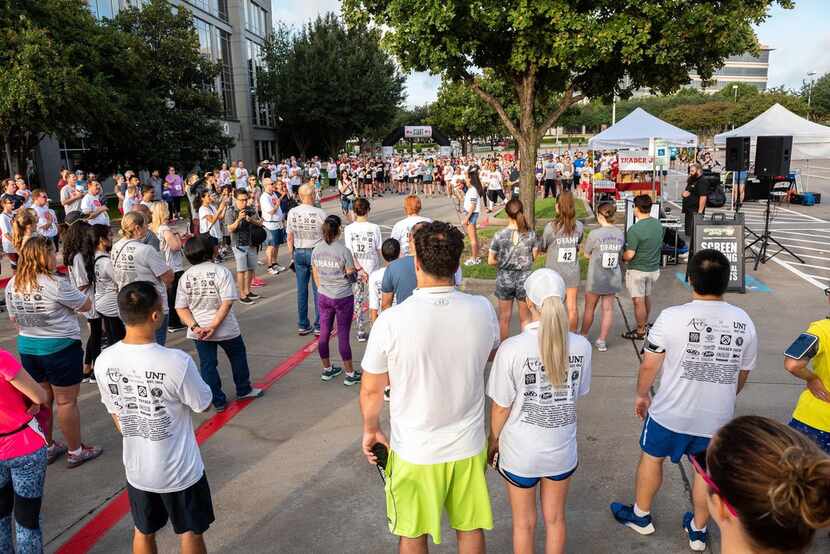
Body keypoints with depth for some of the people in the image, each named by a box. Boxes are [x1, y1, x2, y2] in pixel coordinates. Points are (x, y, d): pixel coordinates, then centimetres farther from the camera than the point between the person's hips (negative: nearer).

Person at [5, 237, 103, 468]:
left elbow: (15, 320, 12)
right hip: (60, 348, -7)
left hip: (27, 348, 7)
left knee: (42, 399, 19)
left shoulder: (12, 285, 1)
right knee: (66, 401, 5)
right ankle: (75, 452, 17)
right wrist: (70, 295, 6)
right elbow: (86, 305, -10)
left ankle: (47, 448, 33)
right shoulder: (56, 284, -21)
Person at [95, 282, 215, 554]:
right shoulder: (177, 361, -29)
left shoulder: (104, 361, -13)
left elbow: (115, 414, 1)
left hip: (136, 468, 4)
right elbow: (203, 404, -13)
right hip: (180, 470, -4)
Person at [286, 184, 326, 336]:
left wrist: (292, 255, 16)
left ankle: (302, 326, 19)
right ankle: (319, 326, 8)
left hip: (299, 253, 4)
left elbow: (290, 238, 4)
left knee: (301, 290, 11)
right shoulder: (320, 213, -13)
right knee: (318, 290, 4)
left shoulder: (292, 213, -3)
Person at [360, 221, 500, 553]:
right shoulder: (483, 310, -14)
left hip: (415, 451, -2)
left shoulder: (391, 321, -23)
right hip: (468, 447, 3)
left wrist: (370, 429, 7)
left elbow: (371, 390, -10)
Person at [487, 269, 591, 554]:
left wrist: (493, 441, 3)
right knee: (555, 519, 25)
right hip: (562, 450, 3)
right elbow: (578, 393, 0)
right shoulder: (581, 346, -14)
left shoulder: (512, 348, -24)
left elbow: (501, 406, -14)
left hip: (520, 452, -3)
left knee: (524, 523, 20)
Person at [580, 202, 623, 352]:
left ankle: (583, 336, 29)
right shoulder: (620, 234, -4)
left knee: (589, 308, 13)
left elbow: (587, 255, -6)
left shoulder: (595, 234, -17)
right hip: (613, 278, 3)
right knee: (608, 309, 11)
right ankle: (602, 340, 17)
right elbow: (619, 253, 4)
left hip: (595, 278, -3)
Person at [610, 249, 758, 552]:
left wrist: (642, 394, 7)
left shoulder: (672, 317, -19)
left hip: (670, 412, -3)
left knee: (652, 457, 21)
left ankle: (640, 515, 40)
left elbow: (649, 365, -11)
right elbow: (742, 375, 6)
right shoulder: (743, 322, -7)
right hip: (718, 417, 3)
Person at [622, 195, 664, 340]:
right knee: (647, 297, 23)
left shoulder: (635, 229, -24)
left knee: (639, 301, 5)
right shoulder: (658, 224, -2)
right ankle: (645, 324, 38)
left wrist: (622, 257, -2)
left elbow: (630, 255, -22)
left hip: (637, 270, -7)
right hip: (654, 268, 7)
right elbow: (659, 245, 10)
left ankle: (640, 332, 15)